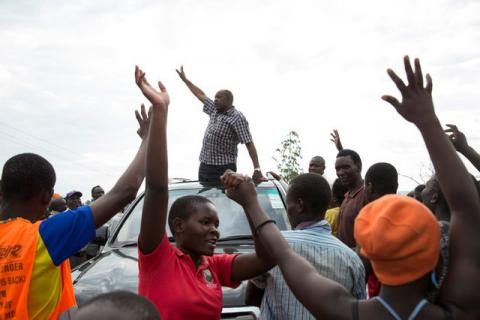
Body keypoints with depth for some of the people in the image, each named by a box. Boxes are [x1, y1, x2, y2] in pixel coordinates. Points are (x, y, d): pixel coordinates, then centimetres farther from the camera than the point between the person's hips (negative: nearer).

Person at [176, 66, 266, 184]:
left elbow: (249, 143, -16)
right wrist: (184, 79, 33)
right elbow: (201, 95, 26)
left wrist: (257, 170, -26)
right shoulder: (215, 111, 14)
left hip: (223, 168, -7)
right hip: (204, 166, 8)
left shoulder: (237, 118, -9)